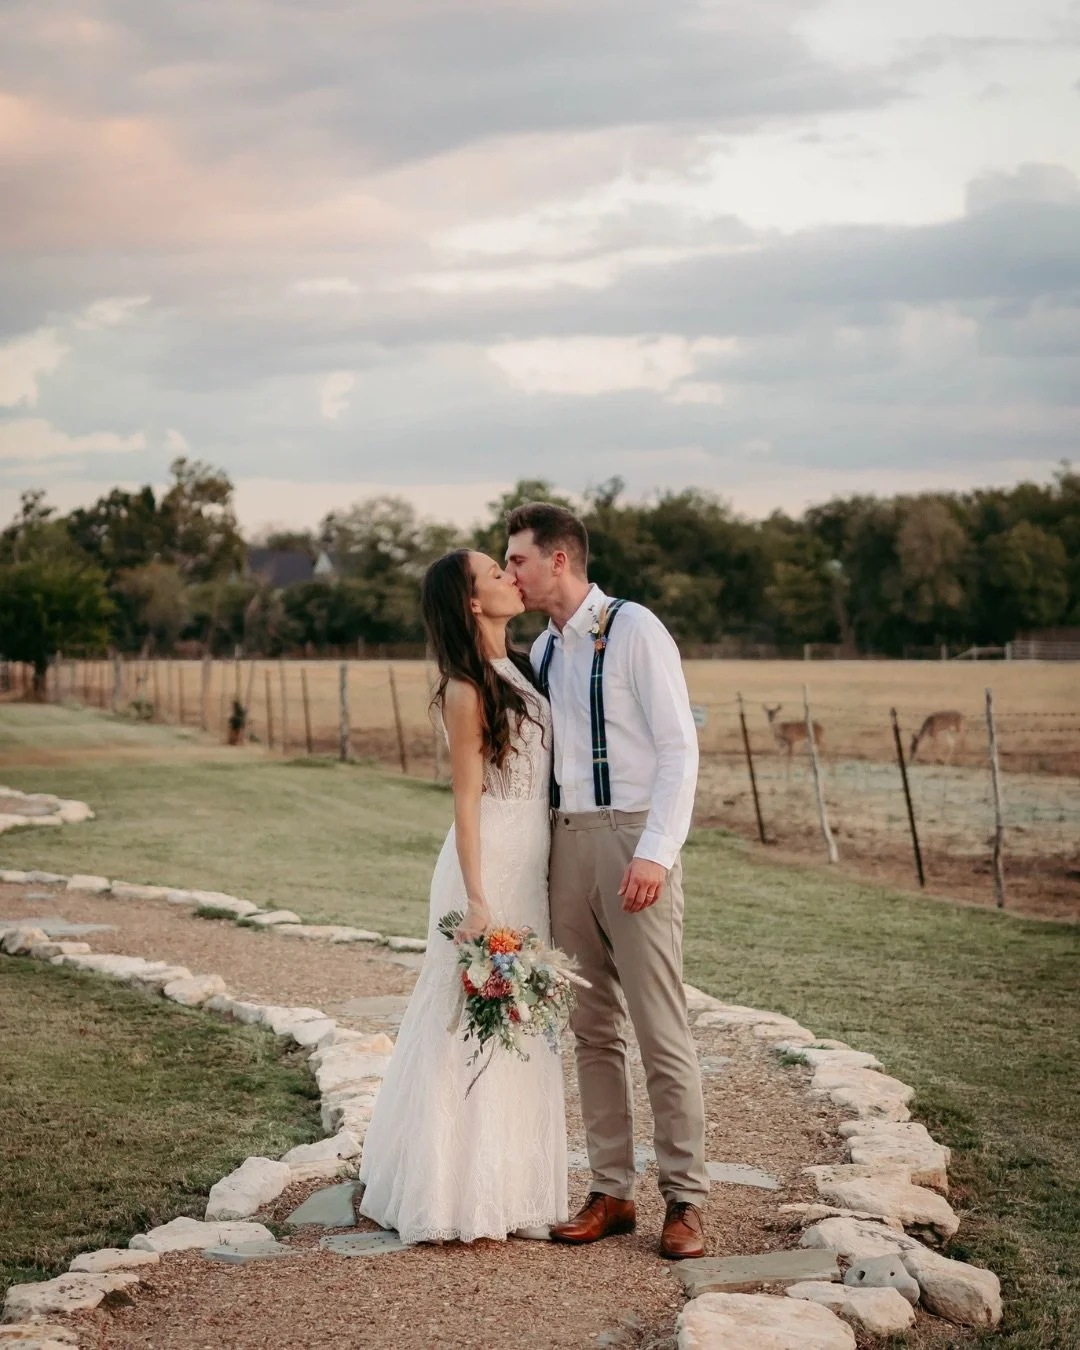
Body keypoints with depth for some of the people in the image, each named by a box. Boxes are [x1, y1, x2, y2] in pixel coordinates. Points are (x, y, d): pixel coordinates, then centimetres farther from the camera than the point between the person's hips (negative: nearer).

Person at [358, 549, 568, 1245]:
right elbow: (467, 801, -14)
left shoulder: (522, 669, 10)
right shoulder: (467, 689, -13)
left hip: (533, 869, 8)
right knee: (473, 1034, -1)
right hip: (490, 867, -8)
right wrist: (476, 903, -17)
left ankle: (512, 1189, 23)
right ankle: (457, 1199, 9)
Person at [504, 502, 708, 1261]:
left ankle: (686, 1201, 4)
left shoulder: (635, 631, -6)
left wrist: (655, 853, -21)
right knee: (592, 1028, 9)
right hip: (566, 842, 7)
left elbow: (679, 749, -11)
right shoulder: (543, 649, 16)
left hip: (632, 839, -7)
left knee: (661, 1027, -4)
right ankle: (611, 1193, 16)